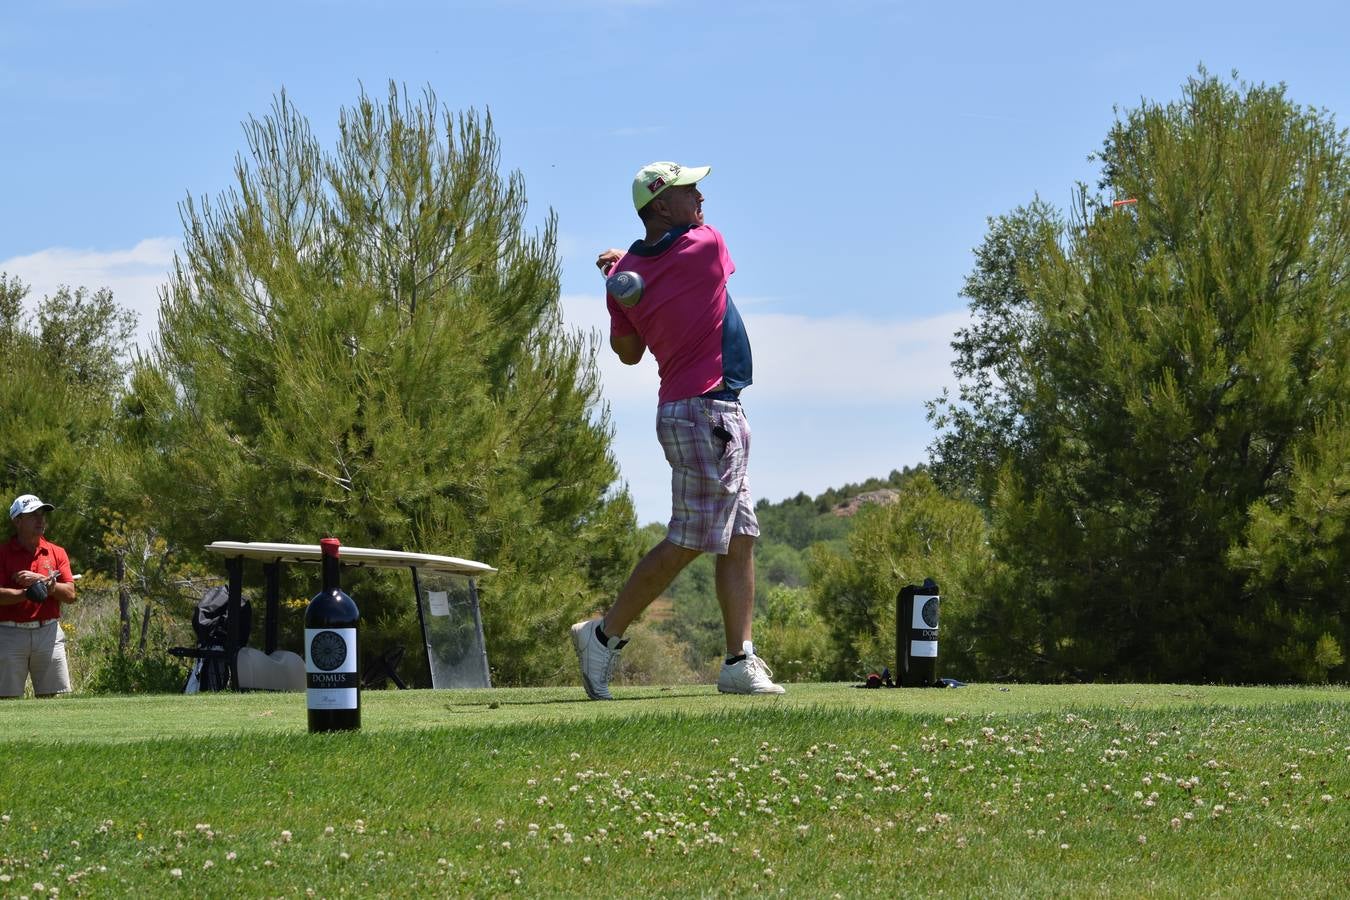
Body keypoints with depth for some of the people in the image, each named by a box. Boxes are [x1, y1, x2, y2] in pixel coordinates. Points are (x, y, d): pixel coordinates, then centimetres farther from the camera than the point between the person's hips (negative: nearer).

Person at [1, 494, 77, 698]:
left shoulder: (57, 553, 11)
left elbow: (70, 595, 1)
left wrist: (41, 580, -11)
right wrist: (29, 593, -21)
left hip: (48, 633, 3)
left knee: (51, 696, 1)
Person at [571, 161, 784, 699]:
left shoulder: (628, 275, 4)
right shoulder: (708, 244, -11)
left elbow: (628, 353, 14)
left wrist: (622, 282, 11)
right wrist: (628, 272, 14)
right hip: (706, 412, -8)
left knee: (740, 538, 8)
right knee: (688, 542, -6)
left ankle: (740, 662, 5)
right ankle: (605, 635, -3)